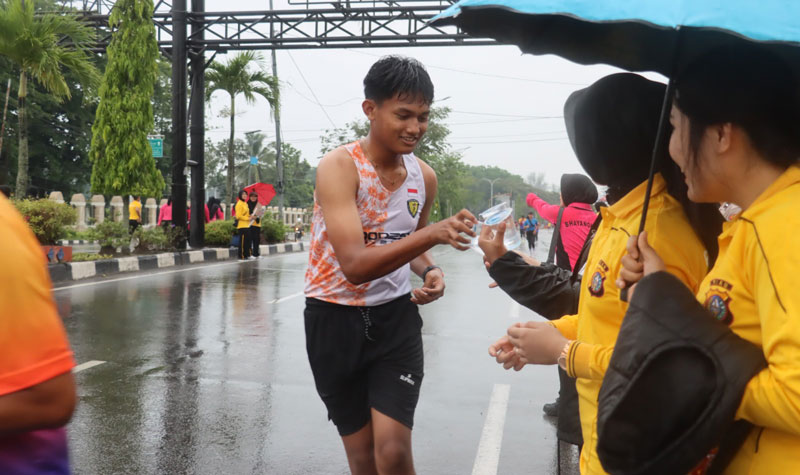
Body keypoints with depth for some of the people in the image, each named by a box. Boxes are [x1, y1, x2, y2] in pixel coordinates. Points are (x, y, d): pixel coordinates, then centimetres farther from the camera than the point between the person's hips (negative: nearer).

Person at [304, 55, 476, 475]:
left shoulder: (424, 177, -1)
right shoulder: (339, 167, -19)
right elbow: (355, 265, -30)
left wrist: (429, 272, -6)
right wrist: (432, 235, -41)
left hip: (395, 316, 3)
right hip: (335, 319, -3)